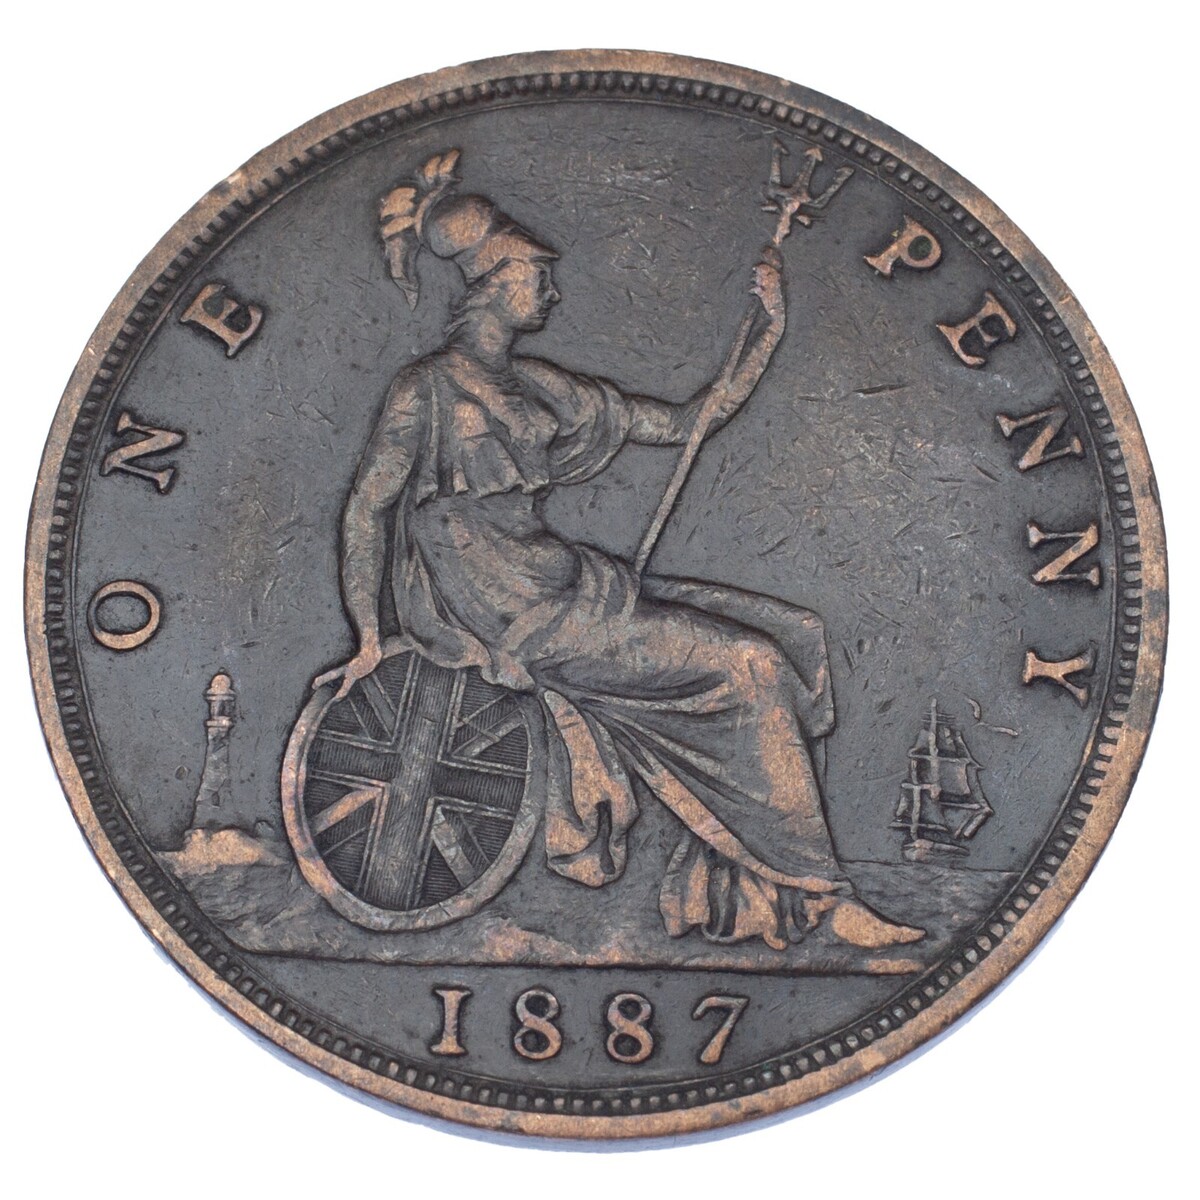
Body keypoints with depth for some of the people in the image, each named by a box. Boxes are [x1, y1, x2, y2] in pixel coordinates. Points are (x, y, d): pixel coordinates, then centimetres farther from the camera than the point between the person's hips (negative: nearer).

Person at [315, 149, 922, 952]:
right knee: (748, 666, -17)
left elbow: (688, 421, 17)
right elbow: (366, 507, -7)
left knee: (784, 638, -4)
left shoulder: (544, 391, 17)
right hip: (508, 615, -8)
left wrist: (771, 327, 13)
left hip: (565, 588, 8)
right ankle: (823, 898, -9)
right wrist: (369, 642, -13)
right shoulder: (430, 387, -3)